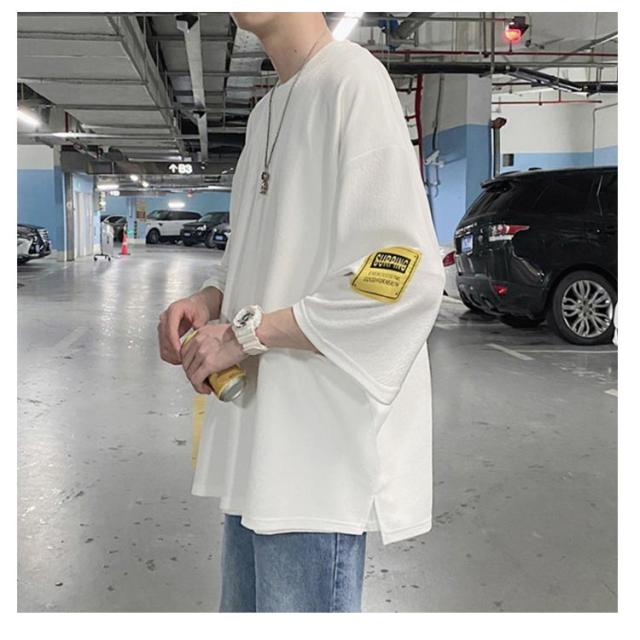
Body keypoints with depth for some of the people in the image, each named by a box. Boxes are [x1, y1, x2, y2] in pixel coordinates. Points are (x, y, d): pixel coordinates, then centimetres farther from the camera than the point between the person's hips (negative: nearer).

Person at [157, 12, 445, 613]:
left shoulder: (353, 79, -12)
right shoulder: (265, 112, 15)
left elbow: (406, 277, -20)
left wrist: (247, 332, -16)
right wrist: (209, 298, 2)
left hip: (321, 443, -8)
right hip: (257, 445, 9)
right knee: (245, 609, 21)